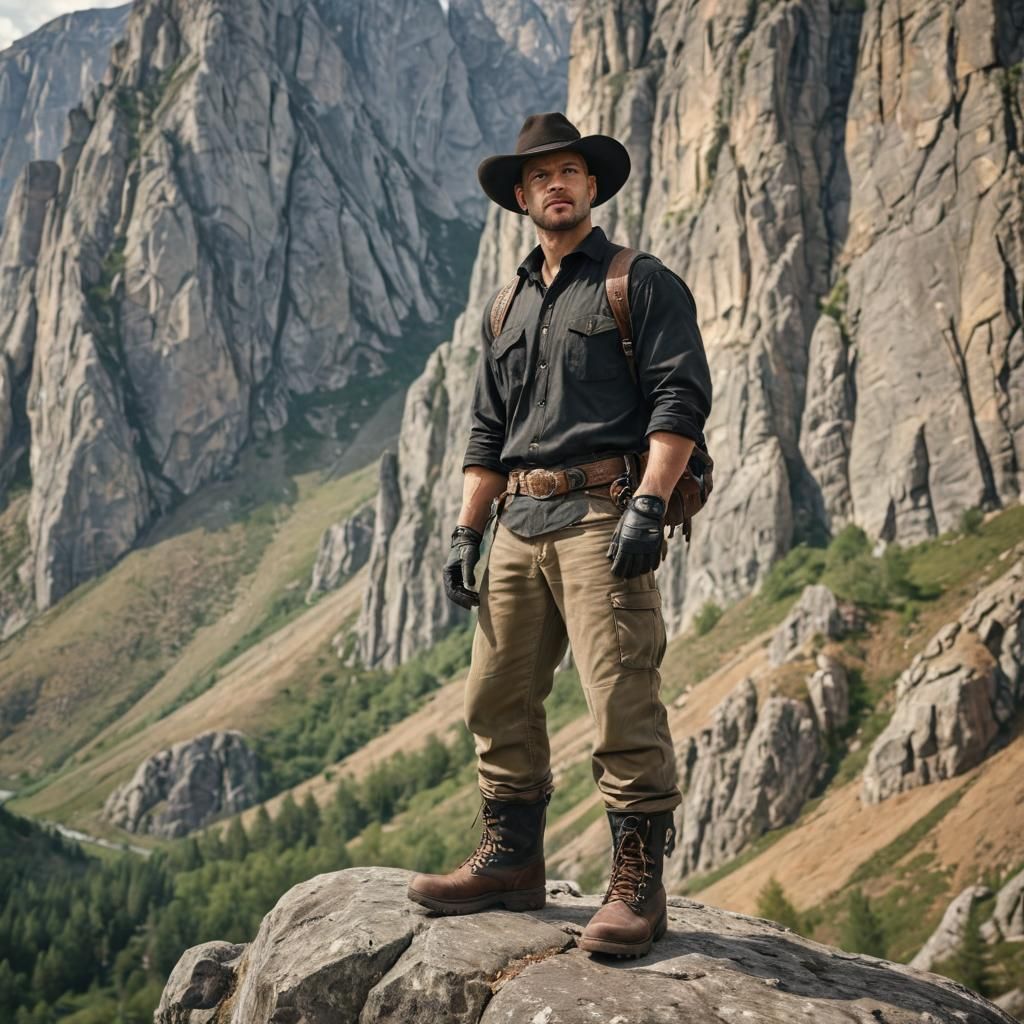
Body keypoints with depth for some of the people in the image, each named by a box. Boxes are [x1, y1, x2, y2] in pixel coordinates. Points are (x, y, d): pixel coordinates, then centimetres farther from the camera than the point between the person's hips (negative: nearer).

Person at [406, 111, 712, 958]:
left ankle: (638, 887, -3)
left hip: (601, 514, -7)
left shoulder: (642, 283, 3)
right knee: (498, 697, 8)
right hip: (520, 523, 7)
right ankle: (510, 862, 21)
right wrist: (466, 531, 15)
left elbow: (682, 397, -8)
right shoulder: (507, 307, 23)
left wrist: (648, 506, -19)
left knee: (622, 699, -11)